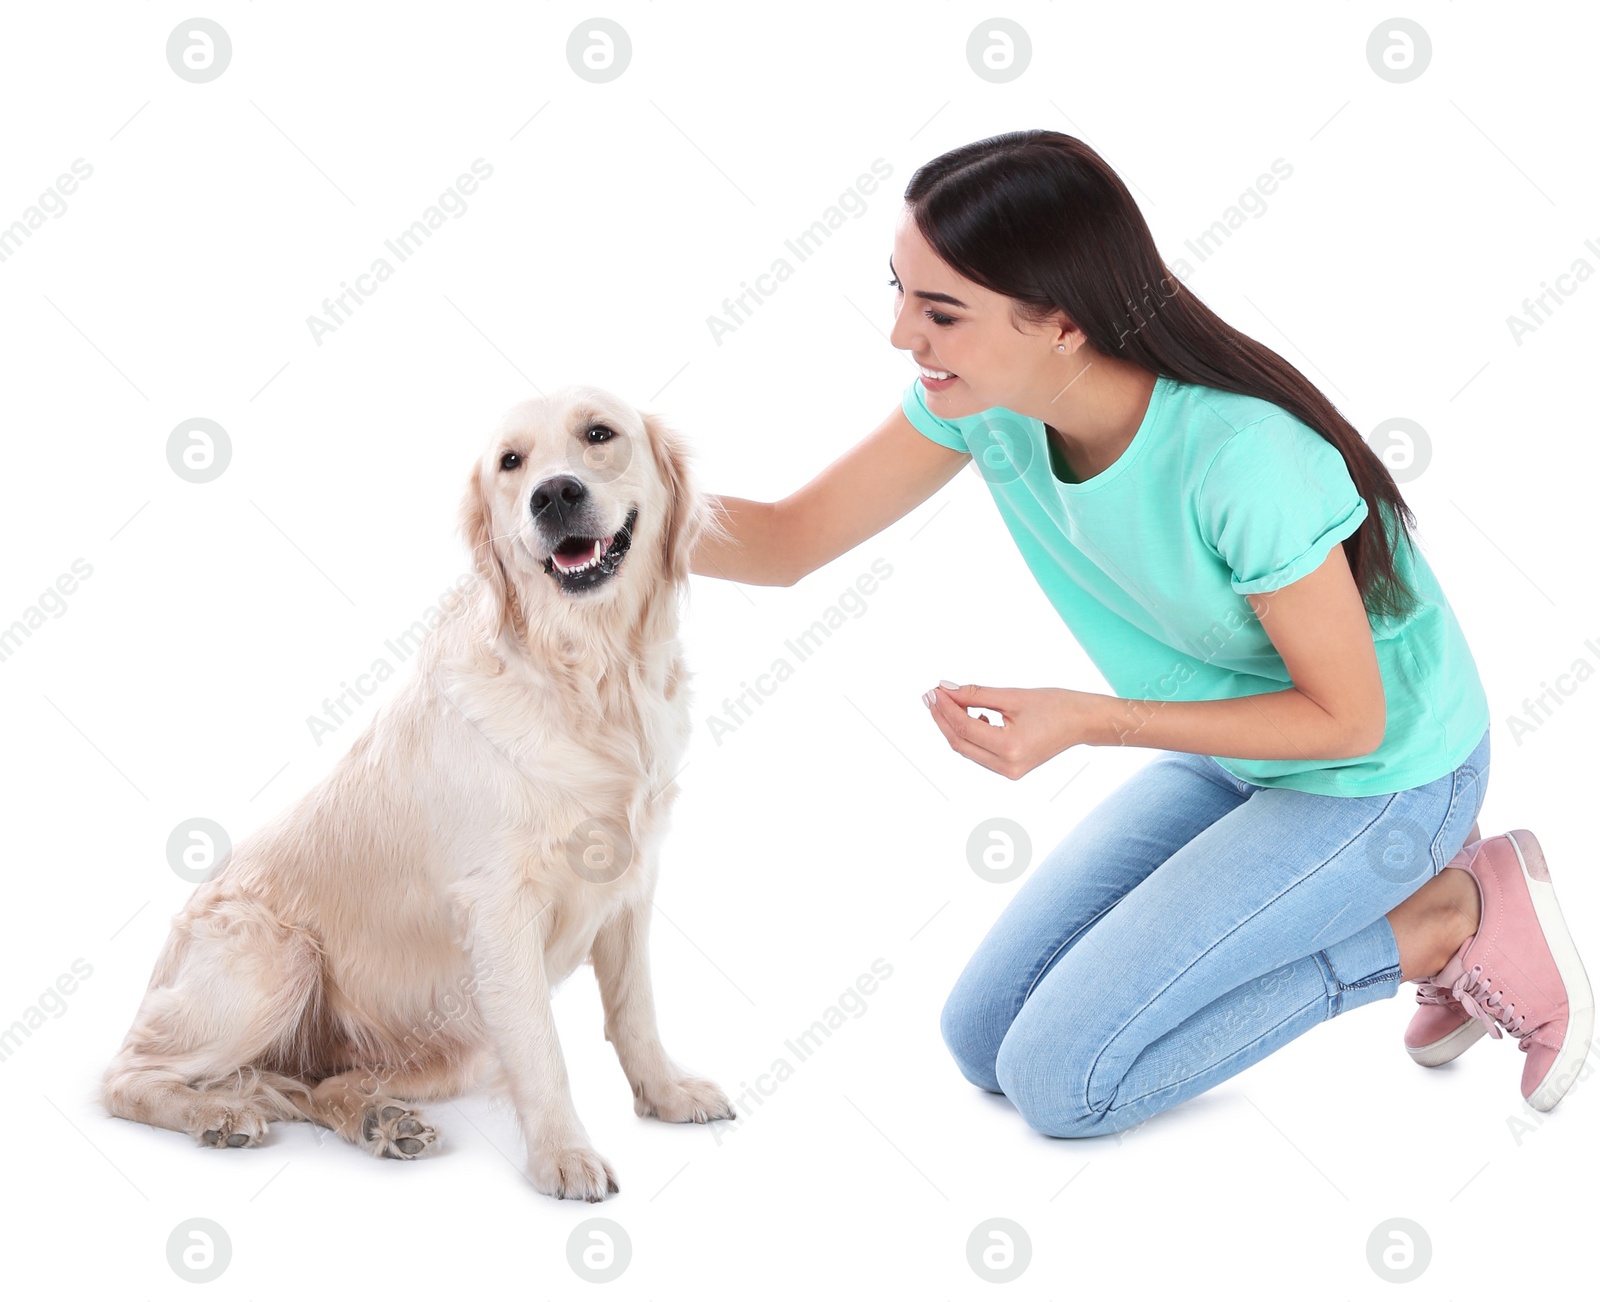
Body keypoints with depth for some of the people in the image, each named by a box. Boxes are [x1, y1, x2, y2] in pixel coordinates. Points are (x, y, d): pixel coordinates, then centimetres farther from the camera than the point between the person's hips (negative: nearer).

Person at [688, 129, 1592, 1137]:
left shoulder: (1241, 459, -36)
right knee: (985, 1040, 8)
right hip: (1233, 753, 7)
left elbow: (1346, 717, -24)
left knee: (1060, 1079, -11)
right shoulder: (981, 395, -17)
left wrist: (1086, 721, -30)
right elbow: (788, 541, -8)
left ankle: (1452, 921, 1)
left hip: (1380, 776, -7)